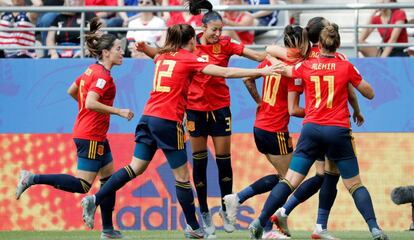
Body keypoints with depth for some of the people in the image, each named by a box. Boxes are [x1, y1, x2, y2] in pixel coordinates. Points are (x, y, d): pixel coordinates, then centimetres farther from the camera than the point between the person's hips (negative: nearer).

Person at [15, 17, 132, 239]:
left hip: (95, 136, 10)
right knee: (82, 185, -9)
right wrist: (118, 111, -23)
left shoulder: (92, 71, 11)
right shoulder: (102, 76, -16)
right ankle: (33, 179, -9)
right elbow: (91, 103, -28)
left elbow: (71, 91, 21)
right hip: (91, 136, -10)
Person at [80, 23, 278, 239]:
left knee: (135, 168, 9)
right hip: (168, 121, -7)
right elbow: (225, 72, -8)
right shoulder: (189, 59, -3)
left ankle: (95, 200, -3)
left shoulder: (162, 57, 15)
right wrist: (260, 72, -6)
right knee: (181, 176, 4)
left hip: (148, 116, 7)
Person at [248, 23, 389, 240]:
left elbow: (281, 68, 25)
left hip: (311, 128, 1)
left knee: (290, 181, 2)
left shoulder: (306, 66, 6)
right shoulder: (346, 67, 1)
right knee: (355, 185, 7)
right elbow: (370, 94, 10)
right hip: (338, 131, -1)